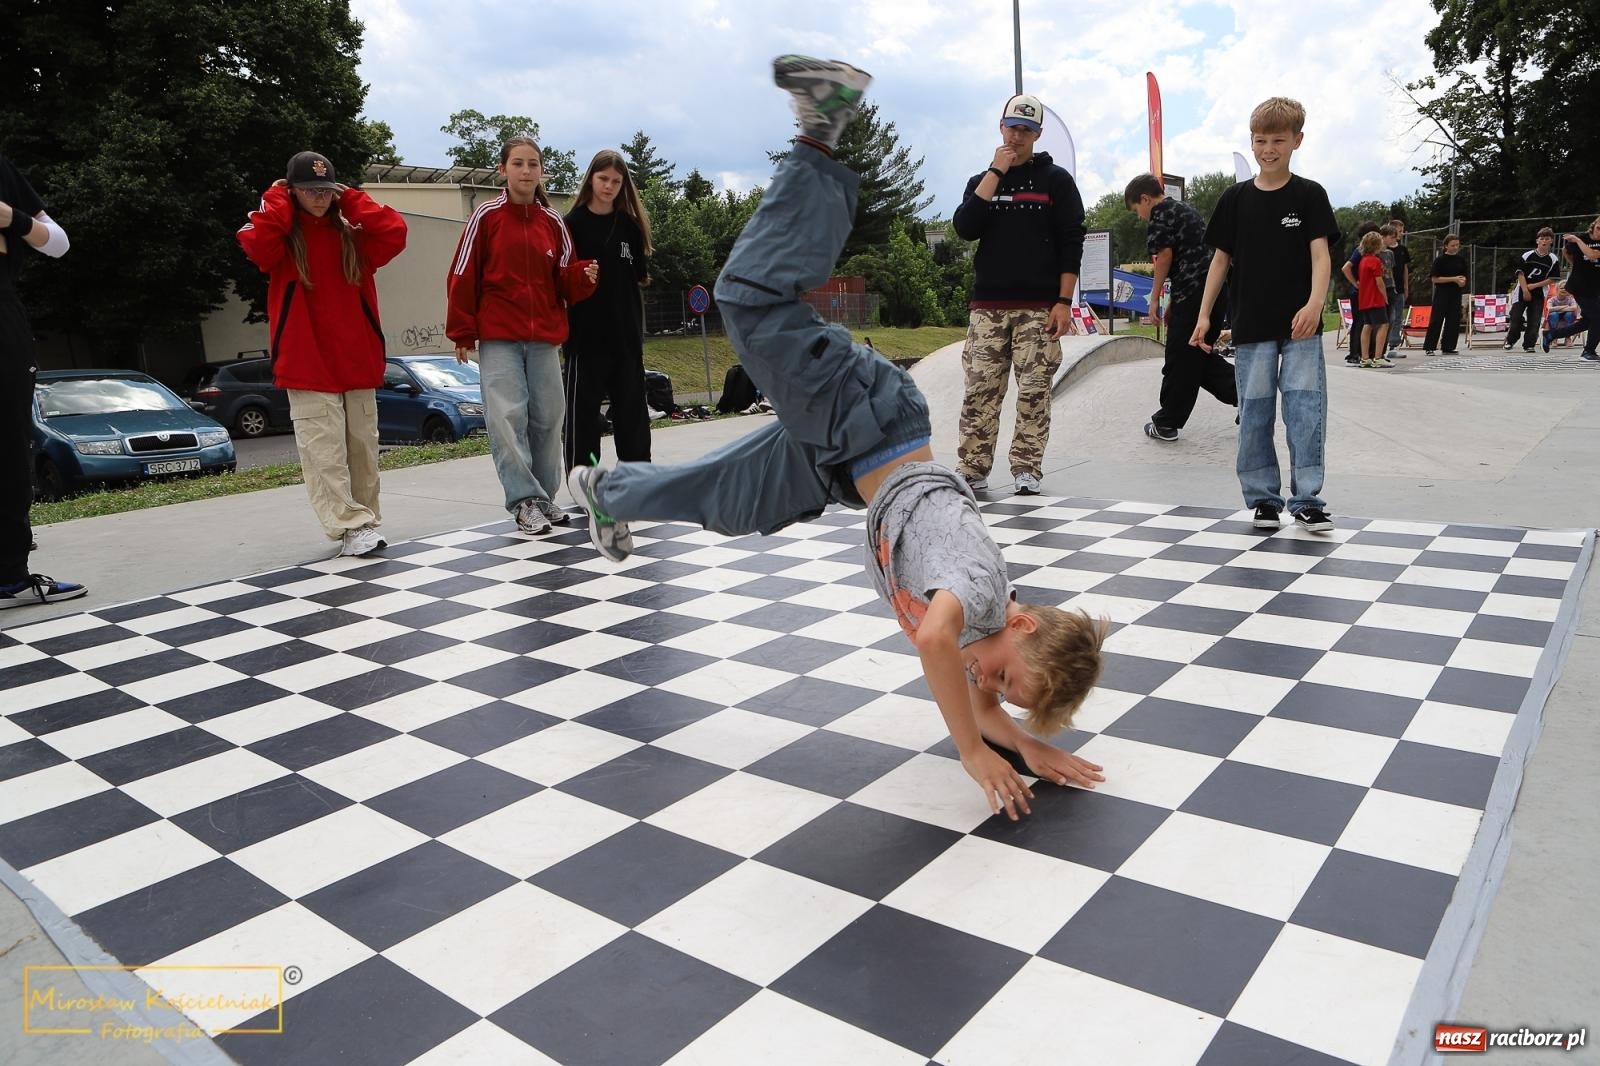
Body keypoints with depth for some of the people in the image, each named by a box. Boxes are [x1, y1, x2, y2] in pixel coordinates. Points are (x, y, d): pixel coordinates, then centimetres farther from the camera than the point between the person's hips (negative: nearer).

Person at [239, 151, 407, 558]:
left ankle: (366, 521, 18)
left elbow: (394, 234, -6)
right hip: (308, 365, -3)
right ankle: (351, 527, -10)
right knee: (325, 452, -9)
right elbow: (257, 246, -20)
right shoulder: (279, 232, 3)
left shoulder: (352, 234, 11)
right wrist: (275, 200, -7)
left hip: (358, 361, 3)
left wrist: (352, 200, 2)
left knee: (362, 448, 8)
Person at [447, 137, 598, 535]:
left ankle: (544, 497, 19)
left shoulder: (553, 222, 8)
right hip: (498, 338, -3)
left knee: (548, 418, 6)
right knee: (508, 418, -9)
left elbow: (564, 282, 10)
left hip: (544, 338, 3)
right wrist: (462, 333, -3)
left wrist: (584, 276, -12)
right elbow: (463, 276, -1)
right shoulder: (487, 216, -1)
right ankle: (525, 501, -1)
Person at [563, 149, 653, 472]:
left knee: (631, 403, 9)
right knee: (583, 406, -1)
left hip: (626, 329, 4)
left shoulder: (630, 224, 11)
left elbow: (640, 273, 14)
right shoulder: (574, 223, 0)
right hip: (587, 329, -4)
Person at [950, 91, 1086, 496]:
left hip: (1039, 307, -2)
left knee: (1034, 390, -3)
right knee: (980, 390, -3)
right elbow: (964, 228, -3)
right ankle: (972, 470, 2)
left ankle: (1026, 470, 4)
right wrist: (996, 172, -5)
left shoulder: (1056, 180, 7)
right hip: (988, 306, 2)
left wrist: (1064, 302, -8)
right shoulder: (981, 181, 16)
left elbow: (1071, 243, 2)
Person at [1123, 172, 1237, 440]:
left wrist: (1154, 299, -5)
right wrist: (1172, 303, 23)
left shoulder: (1161, 211, -3)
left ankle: (1166, 423, 7)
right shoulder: (1186, 210, 25)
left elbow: (1165, 255, -12)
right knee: (1199, 355, 17)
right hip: (1216, 289, 9)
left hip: (1194, 294, -9)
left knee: (1180, 360, -1)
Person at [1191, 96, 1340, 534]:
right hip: (1251, 327, 2)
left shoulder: (1309, 195, 2)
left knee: (1306, 408, -7)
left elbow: (1320, 254, -6)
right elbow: (1221, 258, 10)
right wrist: (1204, 314, 4)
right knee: (1254, 413, 4)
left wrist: (1314, 304, -23)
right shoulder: (1235, 198, 7)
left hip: (1300, 326, -1)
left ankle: (1306, 500, 0)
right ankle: (1263, 499, 14)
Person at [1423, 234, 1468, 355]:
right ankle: (1429, 347, -2)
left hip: (1456, 294, 5)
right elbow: (1434, 278, -9)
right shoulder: (1440, 260, -5)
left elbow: (1464, 276, 20)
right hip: (1442, 293, -5)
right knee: (1436, 320, -6)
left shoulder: (1461, 260, 11)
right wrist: (1453, 279, -14)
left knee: (1454, 321, 3)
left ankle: (1448, 347, 10)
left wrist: (1462, 280, -4)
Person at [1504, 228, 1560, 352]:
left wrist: (1534, 285, -11)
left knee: (1534, 320, -1)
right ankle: (1509, 341, 11)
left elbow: (1553, 279, -1)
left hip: (1539, 293, 1)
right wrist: (1525, 290, -10)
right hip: (1523, 291, -1)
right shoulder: (1527, 255, -2)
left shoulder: (1553, 260, -1)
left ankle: (1528, 345, 6)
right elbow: (1520, 273, -3)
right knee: (1515, 317, -4)